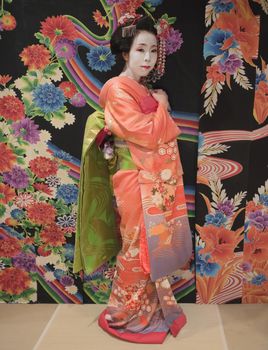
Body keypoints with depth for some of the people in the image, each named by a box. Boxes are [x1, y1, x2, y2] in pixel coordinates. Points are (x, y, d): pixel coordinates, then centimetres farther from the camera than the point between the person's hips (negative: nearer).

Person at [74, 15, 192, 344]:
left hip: (156, 182, 8)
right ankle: (123, 316, 25)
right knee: (141, 249, 3)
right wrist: (161, 105, -6)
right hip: (137, 183, -8)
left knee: (153, 246, 16)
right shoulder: (118, 89, -12)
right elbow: (147, 135, -20)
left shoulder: (145, 90, 13)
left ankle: (150, 308, 35)